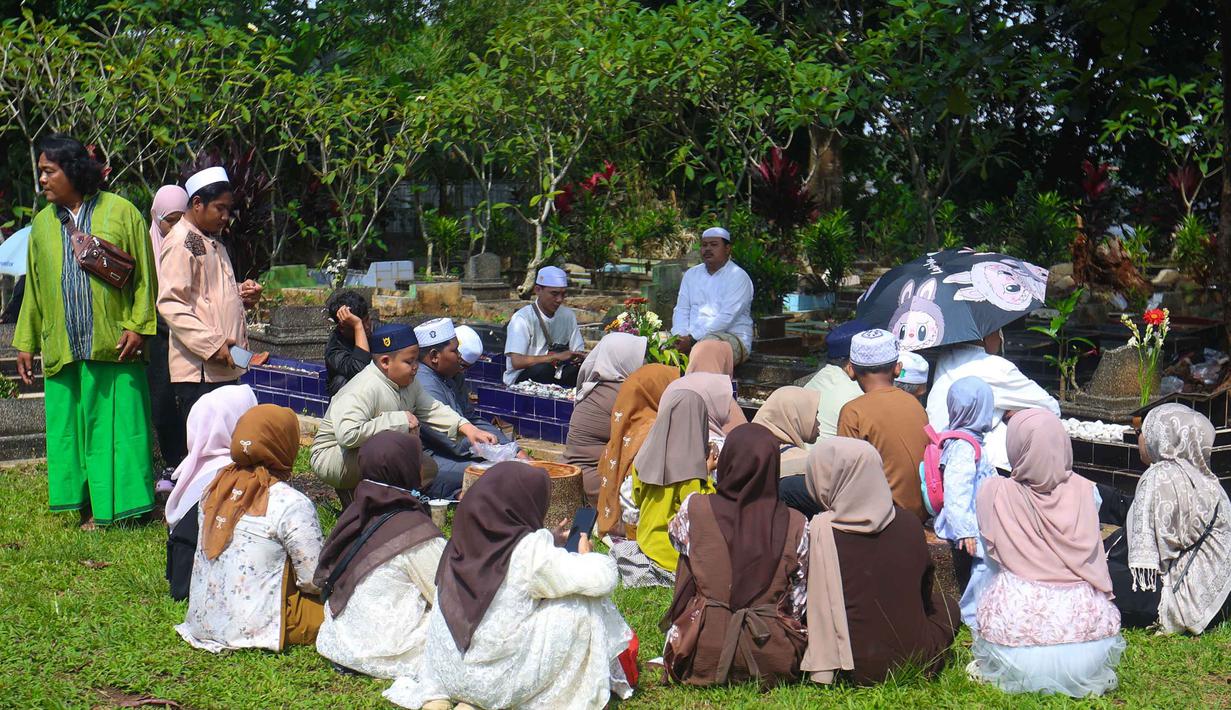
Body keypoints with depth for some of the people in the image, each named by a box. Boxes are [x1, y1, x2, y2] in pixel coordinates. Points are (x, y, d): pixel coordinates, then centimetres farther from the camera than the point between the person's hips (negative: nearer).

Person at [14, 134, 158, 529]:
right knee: (71, 429, 4)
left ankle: (125, 504, 8)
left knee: (120, 424, -2)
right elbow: (33, 288, 18)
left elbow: (144, 275, 1)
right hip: (61, 349, 4)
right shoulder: (43, 223, 14)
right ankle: (90, 509, 11)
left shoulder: (120, 212, 1)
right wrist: (25, 342, 15)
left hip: (114, 346, -4)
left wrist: (138, 326, -8)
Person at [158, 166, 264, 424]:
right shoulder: (180, 242, -9)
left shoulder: (213, 244, 22)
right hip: (199, 369, -9)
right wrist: (212, 345, -23)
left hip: (225, 366, 10)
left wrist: (243, 293, 12)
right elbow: (170, 304, -18)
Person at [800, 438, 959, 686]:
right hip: (917, 660, 0)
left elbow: (819, 607, -6)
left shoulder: (823, 529, -13)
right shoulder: (908, 522, -4)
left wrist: (822, 670, 6)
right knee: (946, 605, 31)